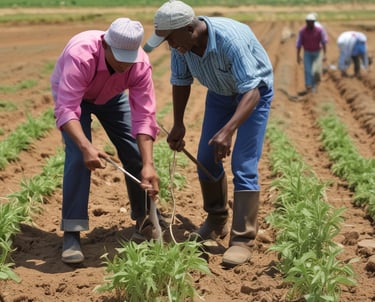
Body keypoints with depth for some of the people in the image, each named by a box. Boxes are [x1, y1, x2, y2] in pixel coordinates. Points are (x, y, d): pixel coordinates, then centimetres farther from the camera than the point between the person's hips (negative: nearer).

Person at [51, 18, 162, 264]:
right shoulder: (80, 55, -43)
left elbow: (144, 116, -31)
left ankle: (144, 220, 18)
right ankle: (72, 233, -15)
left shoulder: (141, 63, -31)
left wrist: (148, 165, -40)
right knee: (78, 156, -22)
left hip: (111, 96, 4)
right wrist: (86, 147, -60)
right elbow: (66, 109, -46)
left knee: (135, 154, -2)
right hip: (71, 96, -3)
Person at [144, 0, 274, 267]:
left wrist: (228, 131, -56)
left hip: (254, 91, -6)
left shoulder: (230, 39, -39)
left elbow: (251, 92, -43)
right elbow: (181, 81, -1)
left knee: (243, 165, -15)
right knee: (206, 159, 6)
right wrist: (178, 124, -7)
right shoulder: (180, 44, -20)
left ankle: (242, 240, -11)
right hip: (219, 92, 6)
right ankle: (217, 222, 25)